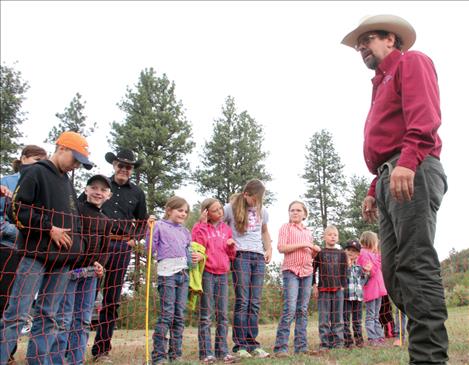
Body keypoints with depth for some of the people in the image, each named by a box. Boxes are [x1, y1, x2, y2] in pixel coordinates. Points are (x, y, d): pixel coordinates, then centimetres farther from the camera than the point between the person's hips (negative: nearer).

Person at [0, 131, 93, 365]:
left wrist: (76, 251, 16)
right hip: (36, 255, -7)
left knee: (47, 317, 7)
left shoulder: (67, 182, 20)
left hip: (62, 259, 7)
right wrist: (49, 228, -14)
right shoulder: (35, 172, -2)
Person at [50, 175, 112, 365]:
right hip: (70, 269, -6)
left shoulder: (105, 221, 14)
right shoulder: (75, 208, -5)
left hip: (90, 273, 7)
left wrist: (100, 265, 2)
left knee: (83, 320, 11)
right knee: (63, 319, -5)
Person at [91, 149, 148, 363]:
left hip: (122, 246, 2)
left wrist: (134, 239, 7)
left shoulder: (137, 193, 13)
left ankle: (101, 349, 13)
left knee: (112, 299, 5)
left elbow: (142, 222, 21)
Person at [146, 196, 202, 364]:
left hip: (183, 273, 6)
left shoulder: (185, 231, 22)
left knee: (180, 315, 7)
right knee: (166, 314, -11)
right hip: (167, 273, -6)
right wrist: (150, 230, -14)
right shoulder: (159, 226, 4)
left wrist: (197, 256, 8)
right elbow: (150, 249, -3)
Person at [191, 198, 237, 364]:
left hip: (222, 274, 5)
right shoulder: (200, 227, 0)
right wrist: (203, 224, -14)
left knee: (222, 315, 7)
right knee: (205, 315, -1)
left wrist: (231, 245, -3)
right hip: (206, 273, -4)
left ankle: (222, 351, 13)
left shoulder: (226, 229, 13)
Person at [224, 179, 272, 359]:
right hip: (240, 256, -4)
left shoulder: (262, 211, 14)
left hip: (259, 257, 5)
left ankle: (252, 344, 7)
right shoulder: (231, 208, 0)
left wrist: (269, 249, 15)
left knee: (255, 303, 3)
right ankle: (240, 345, -5)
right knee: (242, 301, -9)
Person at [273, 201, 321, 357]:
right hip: (291, 271, -6)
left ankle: (301, 346, 10)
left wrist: (315, 251, 2)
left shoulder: (308, 232, 19)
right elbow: (281, 247, -11)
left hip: (307, 272, 6)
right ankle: (281, 347, -12)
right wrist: (302, 244, -14)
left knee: (303, 310, 5)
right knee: (290, 308, -15)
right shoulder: (286, 227, 2)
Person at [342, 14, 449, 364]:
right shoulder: (382, 84, 34)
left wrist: (408, 161, -26)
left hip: (413, 173, -9)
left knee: (416, 265, -16)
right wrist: (375, 190, 22)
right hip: (390, 178, 9)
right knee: (393, 271, 2)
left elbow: (425, 114, -11)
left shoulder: (411, 61, 8)